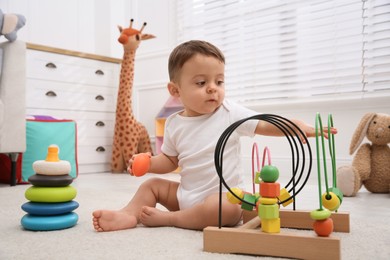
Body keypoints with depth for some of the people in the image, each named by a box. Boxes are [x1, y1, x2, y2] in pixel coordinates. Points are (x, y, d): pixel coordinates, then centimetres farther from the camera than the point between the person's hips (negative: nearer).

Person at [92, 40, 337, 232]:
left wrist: (300, 127, -29)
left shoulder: (230, 113, -11)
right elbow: (170, 160, 11)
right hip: (186, 193, 5)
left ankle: (168, 218, -19)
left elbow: (266, 124, -13)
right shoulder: (174, 123, 0)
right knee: (152, 184, 7)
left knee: (223, 209, -35)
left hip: (223, 195, -5)